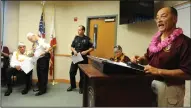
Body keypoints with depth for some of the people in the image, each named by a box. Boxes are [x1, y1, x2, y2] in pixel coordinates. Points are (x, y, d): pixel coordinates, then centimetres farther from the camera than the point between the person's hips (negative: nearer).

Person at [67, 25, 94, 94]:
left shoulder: (87, 39, -4)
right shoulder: (76, 38, 8)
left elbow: (92, 48, -2)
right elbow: (72, 47, 11)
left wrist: (86, 51, -17)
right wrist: (74, 51, -9)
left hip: (83, 59, -4)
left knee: (82, 74, 6)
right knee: (72, 72, 7)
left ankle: (81, 87, 22)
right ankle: (73, 85, 27)